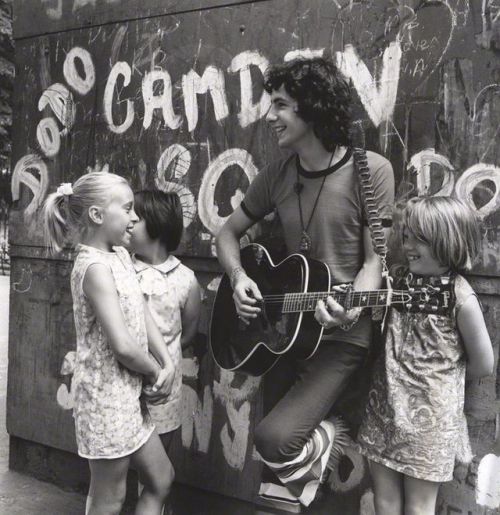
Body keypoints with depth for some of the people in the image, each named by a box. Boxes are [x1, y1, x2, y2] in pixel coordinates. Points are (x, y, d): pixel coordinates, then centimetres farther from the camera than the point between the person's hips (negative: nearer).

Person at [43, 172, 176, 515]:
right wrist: (157, 374, -10)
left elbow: (143, 315, 7)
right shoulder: (95, 267, -21)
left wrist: (168, 365, -6)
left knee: (161, 479, 19)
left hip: (129, 391, 9)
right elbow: (123, 346, -27)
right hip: (108, 394, -9)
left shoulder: (121, 256, 7)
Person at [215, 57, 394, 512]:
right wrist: (239, 279, -6)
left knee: (274, 438, -21)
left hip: (340, 337, -5)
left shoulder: (371, 171, -12)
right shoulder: (277, 175, 3)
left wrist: (352, 307, -29)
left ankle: (317, 441, 11)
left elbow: (374, 259, -10)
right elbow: (228, 233, 13)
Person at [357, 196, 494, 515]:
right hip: (386, 405, 5)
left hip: (428, 413, -5)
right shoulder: (400, 280, 3)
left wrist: (440, 374, 3)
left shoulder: (461, 296, -13)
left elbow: (483, 364, -6)